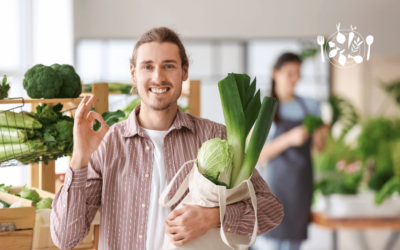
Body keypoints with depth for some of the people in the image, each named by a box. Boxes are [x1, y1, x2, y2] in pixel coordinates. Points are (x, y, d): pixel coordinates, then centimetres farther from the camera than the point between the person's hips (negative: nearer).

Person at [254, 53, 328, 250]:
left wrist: (320, 134, -11)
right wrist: (290, 138, -23)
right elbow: (259, 155, -9)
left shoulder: (310, 106, 8)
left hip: (301, 182, 3)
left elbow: (319, 147, 12)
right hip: (274, 182, -3)